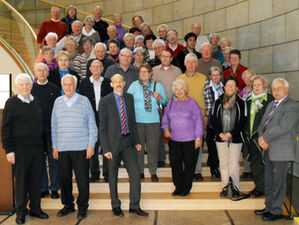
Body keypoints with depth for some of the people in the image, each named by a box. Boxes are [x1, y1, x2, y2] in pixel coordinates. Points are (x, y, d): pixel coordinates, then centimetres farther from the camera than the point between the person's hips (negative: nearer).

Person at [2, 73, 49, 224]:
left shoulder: (36, 102, 10)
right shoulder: (11, 103, -4)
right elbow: (5, 128, -5)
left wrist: (44, 145, 11)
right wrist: (9, 150, -10)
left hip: (37, 148, 4)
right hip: (20, 149, -4)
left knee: (37, 180, 10)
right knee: (21, 180, 5)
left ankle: (35, 208, 23)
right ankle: (21, 212, 19)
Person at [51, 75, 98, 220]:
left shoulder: (84, 101, 1)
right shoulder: (58, 102, 10)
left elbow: (92, 125, 1)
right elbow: (54, 125, 13)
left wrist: (91, 145, -4)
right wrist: (54, 146, 9)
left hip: (81, 148, -3)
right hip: (62, 148, 3)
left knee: (82, 179, 1)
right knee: (64, 178, 9)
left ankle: (82, 207, 17)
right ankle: (68, 205, 26)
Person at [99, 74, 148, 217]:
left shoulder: (129, 98, 8)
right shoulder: (105, 102, -5)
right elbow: (102, 127, -5)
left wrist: (136, 141, 9)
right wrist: (105, 148, -10)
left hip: (128, 142, 4)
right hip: (113, 142, -3)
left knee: (135, 174, 0)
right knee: (113, 176, 9)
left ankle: (134, 206, 15)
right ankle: (115, 206, 26)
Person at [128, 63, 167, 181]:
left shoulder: (157, 85, 9)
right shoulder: (134, 85, 6)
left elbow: (164, 102, 15)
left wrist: (159, 98, -6)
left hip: (153, 120, 0)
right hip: (137, 120, 0)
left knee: (153, 146, 1)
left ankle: (153, 172, 14)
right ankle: (140, 171, 18)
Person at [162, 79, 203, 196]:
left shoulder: (192, 103, -3)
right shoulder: (171, 103, 9)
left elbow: (198, 121, -4)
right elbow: (165, 118, 19)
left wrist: (198, 138, -8)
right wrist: (166, 129, 0)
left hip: (190, 140, -3)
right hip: (174, 139, 3)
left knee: (189, 164, 5)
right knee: (175, 164, 6)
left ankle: (186, 188, 20)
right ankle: (178, 187, 22)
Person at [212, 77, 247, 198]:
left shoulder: (241, 102, 0)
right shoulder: (218, 102, 7)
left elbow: (242, 121, -4)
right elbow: (214, 119, 5)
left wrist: (231, 134, -11)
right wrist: (220, 133, -6)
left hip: (235, 138, -2)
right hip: (221, 138, 2)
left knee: (234, 164, -1)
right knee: (223, 163, 8)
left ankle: (235, 187, 14)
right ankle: (225, 186, 19)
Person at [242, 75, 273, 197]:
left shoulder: (270, 100, -6)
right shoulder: (249, 100, 13)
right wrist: (245, 133, 11)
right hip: (250, 137, 6)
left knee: (263, 163, 2)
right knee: (253, 163, 13)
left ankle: (261, 187, 16)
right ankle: (258, 185, 27)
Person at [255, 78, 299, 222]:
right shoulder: (271, 105, 17)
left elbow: (282, 128, -20)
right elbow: (262, 124, 13)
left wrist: (264, 138, -13)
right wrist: (261, 140, -4)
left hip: (281, 151, -8)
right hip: (269, 150, 8)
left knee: (278, 183, 1)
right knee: (268, 182, 16)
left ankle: (276, 211, 14)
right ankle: (269, 207, 29)